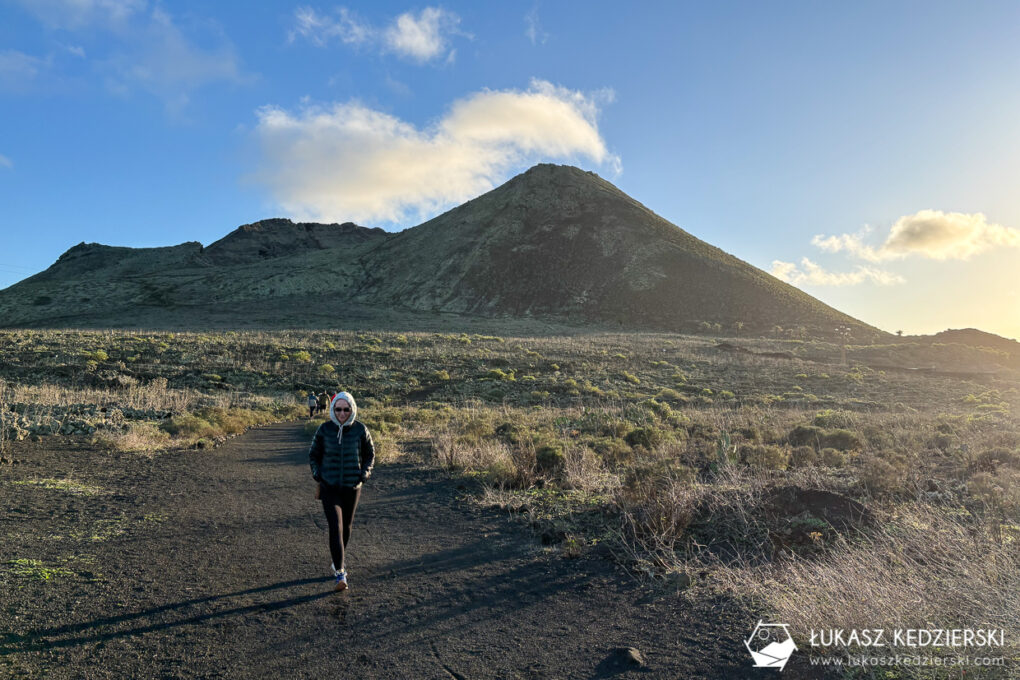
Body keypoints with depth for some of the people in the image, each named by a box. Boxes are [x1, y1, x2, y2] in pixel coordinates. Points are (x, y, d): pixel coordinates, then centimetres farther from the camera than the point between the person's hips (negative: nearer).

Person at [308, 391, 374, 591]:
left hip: (352, 487, 2)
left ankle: (338, 561, 39)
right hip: (329, 488, -1)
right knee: (335, 528, -11)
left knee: (346, 526, 16)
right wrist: (317, 475, -3)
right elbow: (313, 455, 8)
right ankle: (340, 572, -7)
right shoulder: (324, 430, -7)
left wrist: (364, 474, -4)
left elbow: (370, 454, 8)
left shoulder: (360, 430, -7)